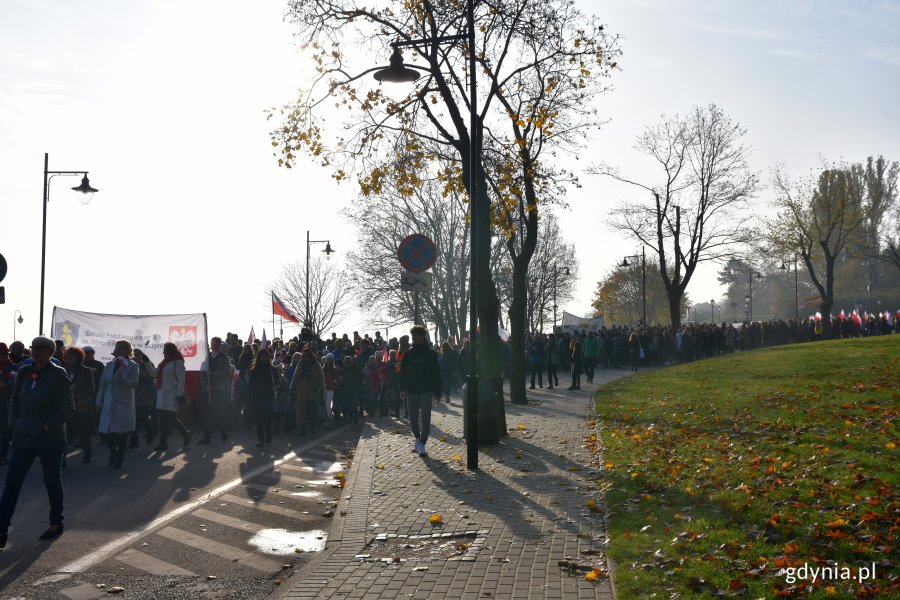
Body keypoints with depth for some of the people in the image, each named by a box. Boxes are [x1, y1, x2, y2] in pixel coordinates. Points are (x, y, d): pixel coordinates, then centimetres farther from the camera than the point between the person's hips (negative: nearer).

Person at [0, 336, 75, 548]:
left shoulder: (57, 375, -11)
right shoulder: (24, 372, 4)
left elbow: (69, 407, -10)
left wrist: (48, 425, -15)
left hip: (50, 439, -5)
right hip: (25, 437, 5)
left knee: (52, 481, 10)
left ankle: (56, 523, 27)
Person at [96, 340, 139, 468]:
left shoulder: (133, 366, -3)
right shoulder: (109, 365, 7)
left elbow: (134, 383, -15)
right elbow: (103, 384, 9)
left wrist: (122, 376, -28)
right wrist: (99, 403, 8)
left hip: (124, 404, -3)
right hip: (109, 403, 3)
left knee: (121, 432, 1)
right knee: (107, 431, 1)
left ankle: (119, 458, 16)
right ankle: (113, 451, 29)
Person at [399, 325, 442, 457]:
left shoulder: (431, 353, -3)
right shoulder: (408, 353, 4)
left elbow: (436, 373, -1)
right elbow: (403, 372, 4)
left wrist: (437, 392, -4)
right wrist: (403, 389, -6)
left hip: (426, 391, -3)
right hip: (412, 391, 3)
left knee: (425, 418, -6)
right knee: (413, 418, 9)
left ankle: (422, 445, -4)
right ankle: (418, 439, 31)